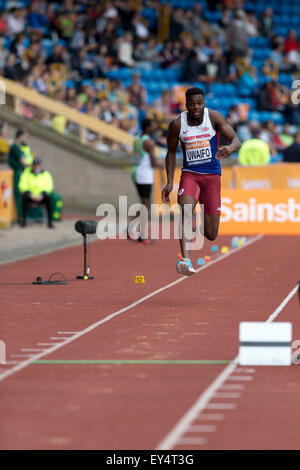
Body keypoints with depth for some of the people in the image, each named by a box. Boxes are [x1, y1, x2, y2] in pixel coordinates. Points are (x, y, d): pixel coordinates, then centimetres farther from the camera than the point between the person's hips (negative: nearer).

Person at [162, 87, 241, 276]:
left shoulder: (214, 117, -8)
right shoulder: (177, 124, -5)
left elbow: (236, 140, -12)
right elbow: (171, 152, 10)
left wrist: (229, 149, -37)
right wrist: (170, 182, 3)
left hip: (212, 175, 0)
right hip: (190, 174, 0)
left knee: (211, 235, -2)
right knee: (186, 209, -32)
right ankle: (186, 259, -44)